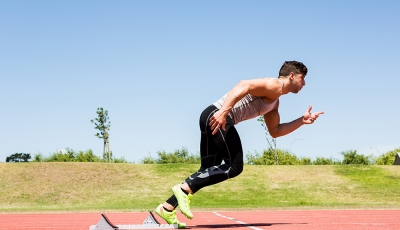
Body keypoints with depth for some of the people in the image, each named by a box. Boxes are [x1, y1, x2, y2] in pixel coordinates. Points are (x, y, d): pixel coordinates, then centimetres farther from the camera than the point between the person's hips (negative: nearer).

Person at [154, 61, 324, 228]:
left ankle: (166, 208, 6)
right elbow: (244, 85, -20)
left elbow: (275, 131, 31)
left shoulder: (274, 102, 27)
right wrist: (224, 112, -30)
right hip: (217, 117, -10)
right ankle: (185, 188, -13)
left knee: (208, 172, 9)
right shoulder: (274, 86, -4)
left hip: (212, 118, 10)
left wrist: (302, 121, 25)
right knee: (234, 166, -9)